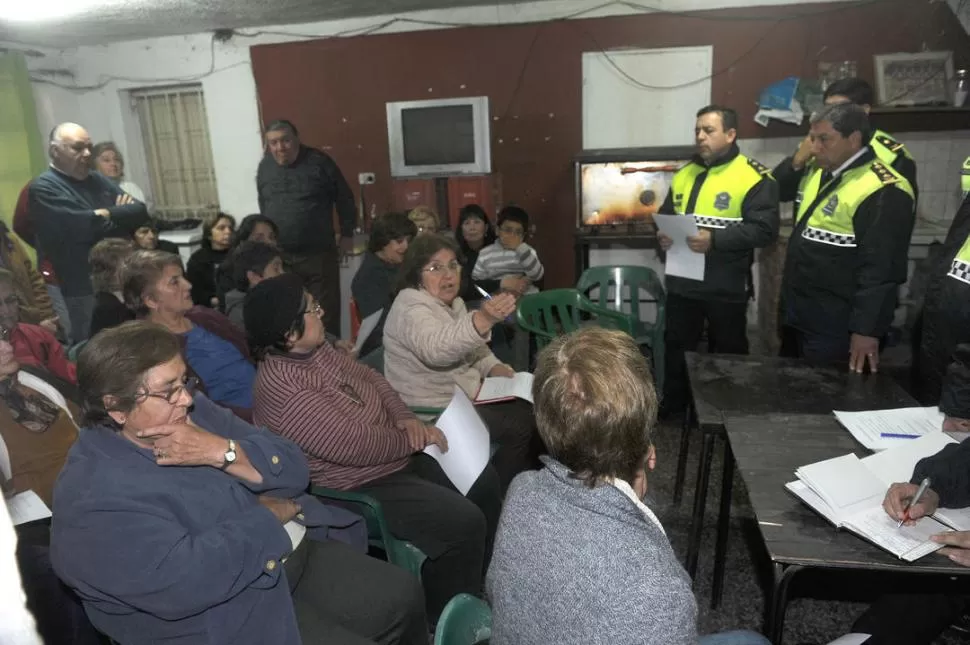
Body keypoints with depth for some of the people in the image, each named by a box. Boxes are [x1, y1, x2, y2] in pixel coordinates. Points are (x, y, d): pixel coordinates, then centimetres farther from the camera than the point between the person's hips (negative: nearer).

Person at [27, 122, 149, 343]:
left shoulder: (98, 180, 14)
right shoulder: (43, 188, -7)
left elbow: (140, 212, 4)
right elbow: (83, 227, -21)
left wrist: (106, 214, -11)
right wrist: (121, 213, -5)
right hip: (82, 290, -6)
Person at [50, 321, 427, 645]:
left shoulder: (193, 410, 3)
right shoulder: (93, 497, -18)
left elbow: (292, 472, -1)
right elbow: (183, 583, -29)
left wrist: (223, 452, -19)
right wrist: (266, 517, -16)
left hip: (299, 554, 7)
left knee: (404, 597, 4)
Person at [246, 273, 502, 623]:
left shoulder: (316, 349, 1)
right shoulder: (282, 389, -28)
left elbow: (369, 377, 9)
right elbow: (354, 444, -29)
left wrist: (406, 418, -7)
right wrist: (412, 440, -15)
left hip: (394, 457, 10)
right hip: (361, 487, -10)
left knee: (484, 481, 10)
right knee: (463, 522, -20)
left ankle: (474, 585, 29)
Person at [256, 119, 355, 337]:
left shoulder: (319, 162, -6)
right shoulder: (264, 167, 7)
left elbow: (344, 199, 0)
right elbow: (263, 206, 17)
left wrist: (347, 235, 3)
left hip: (318, 254, -3)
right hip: (278, 256, 4)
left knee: (325, 314, 3)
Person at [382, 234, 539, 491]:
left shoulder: (452, 303, 9)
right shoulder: (411, 307, -21)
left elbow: (473, 348, 21)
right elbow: (435, 349, -43)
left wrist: (494, 367, -1)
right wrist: (483, 320, -59)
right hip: (436, 410, -9)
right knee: (523, 425, -16)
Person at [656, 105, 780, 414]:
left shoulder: (754, 177, -10)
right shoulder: (684, 174, 11)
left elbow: (764, 229, -18)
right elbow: (665, 215, 20)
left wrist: (715, 240, -28)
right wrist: (662, 234, -3)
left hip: (726, 287, -6)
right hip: (682, 282, 6)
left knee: (727, 355, 11)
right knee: (677, 350, 17)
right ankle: (672, 411, 34)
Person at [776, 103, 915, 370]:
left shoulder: (883, 191, -20)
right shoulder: (818, 174, 9)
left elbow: (881, 270, -23)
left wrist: (867, 330, -22)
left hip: (835, 328, -9)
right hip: (796, 315, 9)